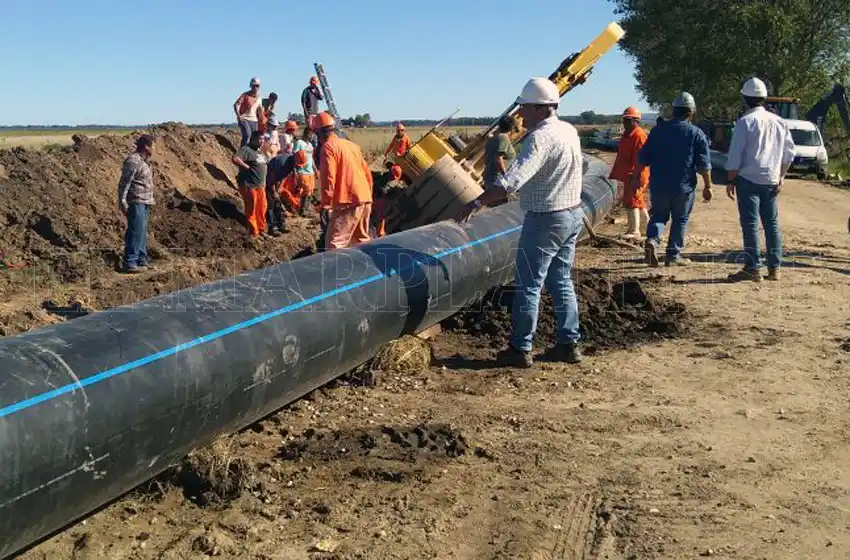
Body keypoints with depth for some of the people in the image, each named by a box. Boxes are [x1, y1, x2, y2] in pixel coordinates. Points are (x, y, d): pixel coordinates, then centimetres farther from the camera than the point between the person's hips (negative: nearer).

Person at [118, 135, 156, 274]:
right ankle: (129, 263, -10)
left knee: (142, 233, 15)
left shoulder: (141, 161, 15)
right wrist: (122, 202, -22)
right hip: (136, 202, -10)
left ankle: (141, 260, 23)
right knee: (136, 232, -11)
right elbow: (124, 183, -18)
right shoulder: (133, 161, -15)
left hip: (143, 203, 10)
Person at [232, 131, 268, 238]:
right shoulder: (246, 149, -14)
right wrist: (247, 167, -21)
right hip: (249, 186, -9)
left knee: (262, 208, 14)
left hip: (260, 185, 9)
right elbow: (235, 159, -30)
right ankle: (254, 233, 8)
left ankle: (261, 230, 27)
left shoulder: (259, 151, 15)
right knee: (251, 210, 0)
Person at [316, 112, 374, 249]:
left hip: (348, 202, -8)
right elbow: (367, 172, 22)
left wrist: (326, 202, -10)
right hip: (365, 199, 8)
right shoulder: (351, 144, 19)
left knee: (334, 243, -11)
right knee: (361, 240, 22)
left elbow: (328, 177, -15)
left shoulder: (328, 146, -4)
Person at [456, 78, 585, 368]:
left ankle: (520, 349, 6)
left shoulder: (540, 137, -21)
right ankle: (569, 344, 20)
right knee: (562, 282, 16)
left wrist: (477, 202, -35)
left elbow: (513, 178, -34)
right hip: (574, 214, 9)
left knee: (528, 285, 0)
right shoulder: (570, 130, 7)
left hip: (545, 220, -9)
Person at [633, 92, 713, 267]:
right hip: (684, 186, -2)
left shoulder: (658, 130, 4)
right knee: (680, 219, 11)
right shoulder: (697, 134, -3)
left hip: (658, 184, 2)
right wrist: (707, 186, 3)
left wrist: (636, 177, 14)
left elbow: (643, 157, 5)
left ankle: (652, 240, -12)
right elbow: (704, 165, -5)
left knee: (658, 216, 14)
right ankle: (673, 254, 14)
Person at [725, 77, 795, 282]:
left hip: (749, 179, -6)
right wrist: (781, 176, 19)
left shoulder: (745, 121, -8)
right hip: (771, 180, 6)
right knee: (772, 223, 11)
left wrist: (731, 181, -4)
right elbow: (789, 152, 13)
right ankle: (774, 268, 13)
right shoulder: (779, 122, 10)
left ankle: (752, 268, -6)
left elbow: (735, 155, -10)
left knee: (750, 223, -4)